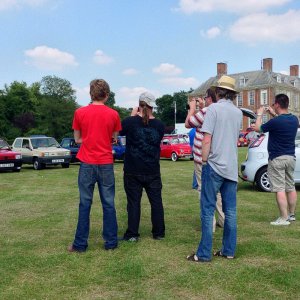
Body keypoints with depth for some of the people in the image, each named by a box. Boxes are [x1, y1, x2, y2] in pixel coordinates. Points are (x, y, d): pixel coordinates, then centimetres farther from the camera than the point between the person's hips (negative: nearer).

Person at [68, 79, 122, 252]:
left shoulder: (80, 112, -2)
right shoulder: (113, 114, -1)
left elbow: (78, 139, 6)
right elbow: (114, 138, 9)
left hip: (87, 164, 0)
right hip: (106, 164, 0)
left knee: (85, 204, 6)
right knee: (109, 204, 8)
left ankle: (80, 244, 11)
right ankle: (111, 242, 14)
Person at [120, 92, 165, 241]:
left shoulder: (130, 121, -12)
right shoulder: (159, 125, -4)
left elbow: (121, 131, 9)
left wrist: (132, 116, 13)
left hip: (133, 171, -2)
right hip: (153, 171, 2)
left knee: (134, 202, 5)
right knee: (156, 201, 11)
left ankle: (132, 234, 9)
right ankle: (158, 233, 19)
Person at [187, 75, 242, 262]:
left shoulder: (214, 108, -7)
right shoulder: (238, 112, 11)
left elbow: (207, 139, -13)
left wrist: (204, 160, -5)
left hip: (215, 165, -6)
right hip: (232, 167, 6)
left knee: (208, 210, -1)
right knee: (230, 211, 10)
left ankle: (204, 254, 1)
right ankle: (229, 250, 16)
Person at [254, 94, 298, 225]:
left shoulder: (275, 121, -20)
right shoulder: (294, 119, 3)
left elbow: (258, 128, -4)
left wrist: (259, 114, 10)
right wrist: (274, 114, 24)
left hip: (277, 159, -8)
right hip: (291, 157, 8)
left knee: (280, 189, -5)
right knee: (291, 187, 15)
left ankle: (284, 218, -5)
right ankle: (291, 214, 25)